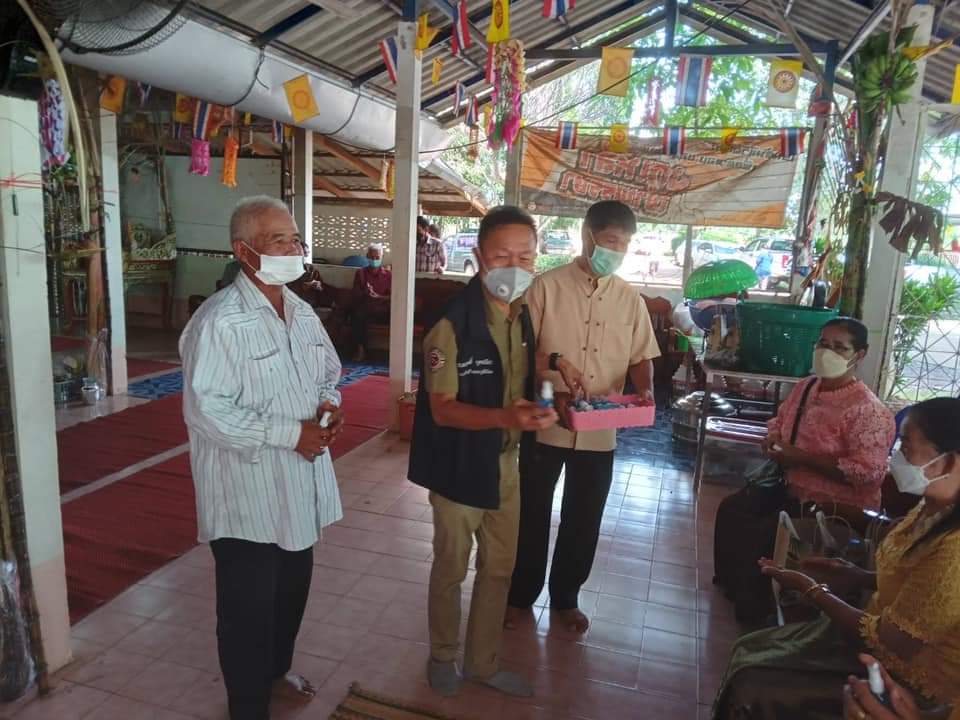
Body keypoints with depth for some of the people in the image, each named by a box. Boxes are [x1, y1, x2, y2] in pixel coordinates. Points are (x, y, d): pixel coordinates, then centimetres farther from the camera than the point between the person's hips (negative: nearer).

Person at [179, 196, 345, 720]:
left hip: (300, 485, 8)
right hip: (247, 495, -7)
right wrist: (290, 433, -23)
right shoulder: (219, 322, -20)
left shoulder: (301, 312, 6)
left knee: (292, 591, 24)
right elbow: (205, 410, -25)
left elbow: (328, 372, 17)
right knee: (248, 607, 10)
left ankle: (276, 670, 49)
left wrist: (329, 404, -6)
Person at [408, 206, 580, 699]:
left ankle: (482, 661, 40)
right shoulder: (452, 324, -22)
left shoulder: (524, 316, 0)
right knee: (451, 568, 15)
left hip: (505, 461, 6)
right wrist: (504, 417, -38)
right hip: (460, 464, -6)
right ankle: (443, 656, 40)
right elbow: (443, 409, -24)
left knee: (499, 567, 18)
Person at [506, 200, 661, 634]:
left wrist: (644, 389, -12)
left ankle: (565, 597, 36)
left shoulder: (631, 300, 4)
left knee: (583, 521, 15)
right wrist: (551, 394, -21)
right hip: (545, 426, -3)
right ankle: (521, 594, 33)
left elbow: (641, 358, 9)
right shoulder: (547, 287, -7)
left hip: (600, 433, 3)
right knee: (532, 515, 12)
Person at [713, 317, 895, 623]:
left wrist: (802, 458, -26)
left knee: (756, 534, -16)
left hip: (834, 506, -9)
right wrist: (772, 441, -4)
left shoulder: (868, 410, -24)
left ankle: (755, 608, 9)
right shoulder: (805, 386, 3)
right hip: (791, 486, 9)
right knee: (731, 508, 8)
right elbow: (779, 421, 20)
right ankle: (729, 581, 29)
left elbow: (869, 472, -29)